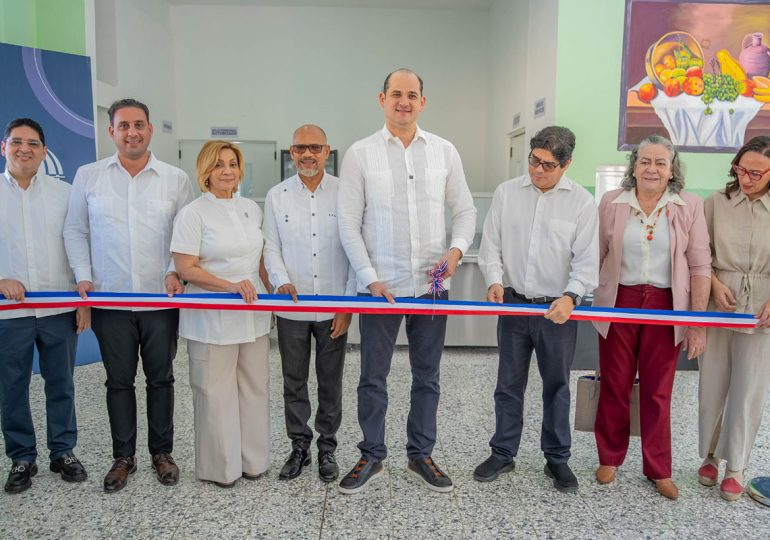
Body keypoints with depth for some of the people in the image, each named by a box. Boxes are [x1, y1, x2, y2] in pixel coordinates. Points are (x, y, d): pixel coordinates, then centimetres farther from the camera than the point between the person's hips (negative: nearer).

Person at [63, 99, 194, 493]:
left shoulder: (176, 179, 2)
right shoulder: (88, 176, 5)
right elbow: (75, 230, 9)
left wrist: (175, 271, -9)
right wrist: (84, 276, -2)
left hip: (161, 299, 0)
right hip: (110, 299, 1)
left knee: (161, 378, 9)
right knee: (119, 381, 10)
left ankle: (161, 452, 25)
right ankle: (123, 456, 26)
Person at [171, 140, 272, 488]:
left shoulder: (251, 208, 10)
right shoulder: (193, 213, -7)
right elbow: (186, 268, -12)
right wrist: (230, 286, -22)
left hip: (252, 317, 6)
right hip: (211, 319, -5)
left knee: (254, 389, 12)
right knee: (216, 393, 4)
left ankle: (252, 460, 28)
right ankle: (220, 467, 21)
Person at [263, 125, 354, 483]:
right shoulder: (277, 196, 3)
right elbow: (271, 248, 4)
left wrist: (348, 304, -7)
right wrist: (281, 282, -16)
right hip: (292, 309, 1)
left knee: (330, 382, 11)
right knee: (294, 382, 12)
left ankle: (327, 447, 28)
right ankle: (299, 446, 29)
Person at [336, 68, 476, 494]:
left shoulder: (444, 152, 6)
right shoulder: (360, 154, -1)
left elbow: (465, 210, 9)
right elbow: (348, 222, -3)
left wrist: (457, 249, -11)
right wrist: (370, 279, -11)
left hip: (431, 285, 2)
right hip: (380, 286, -2)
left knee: (427, 377, 13)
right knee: (373, 378, 9)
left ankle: (421, 455, 30)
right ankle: (372, 456, 27)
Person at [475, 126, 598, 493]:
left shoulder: (581, 202, -4)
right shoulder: (507, 192, 2)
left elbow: (587, 260, -7)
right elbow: (491, 244, 3)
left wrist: (570, 296, -23)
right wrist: (494, 280, -13)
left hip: (558, 309, -1)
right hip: (513, 303, 2)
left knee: (556, 386, 12)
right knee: (509, 384, 11)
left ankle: (557, 458, 28)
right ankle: (503, 453, 27)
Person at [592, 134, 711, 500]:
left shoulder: (689, 207, -1)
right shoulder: (611, 202, 0)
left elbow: (699, 266, -1)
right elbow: (595, 256, 4)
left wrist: (699, 322, -4)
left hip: (665, 307, 0)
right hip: (619, 303, 0)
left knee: (658, 392, 10)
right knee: (614, 386, 9)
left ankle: (659, 470, 26)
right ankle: (609, 459, 28)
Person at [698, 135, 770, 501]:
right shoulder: (716, 203, 1)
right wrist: (714, 283, -11)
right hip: (716, 308, 1)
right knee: (712, 386, 9)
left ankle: (736, 467, 21)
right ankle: (710, 456, 28)